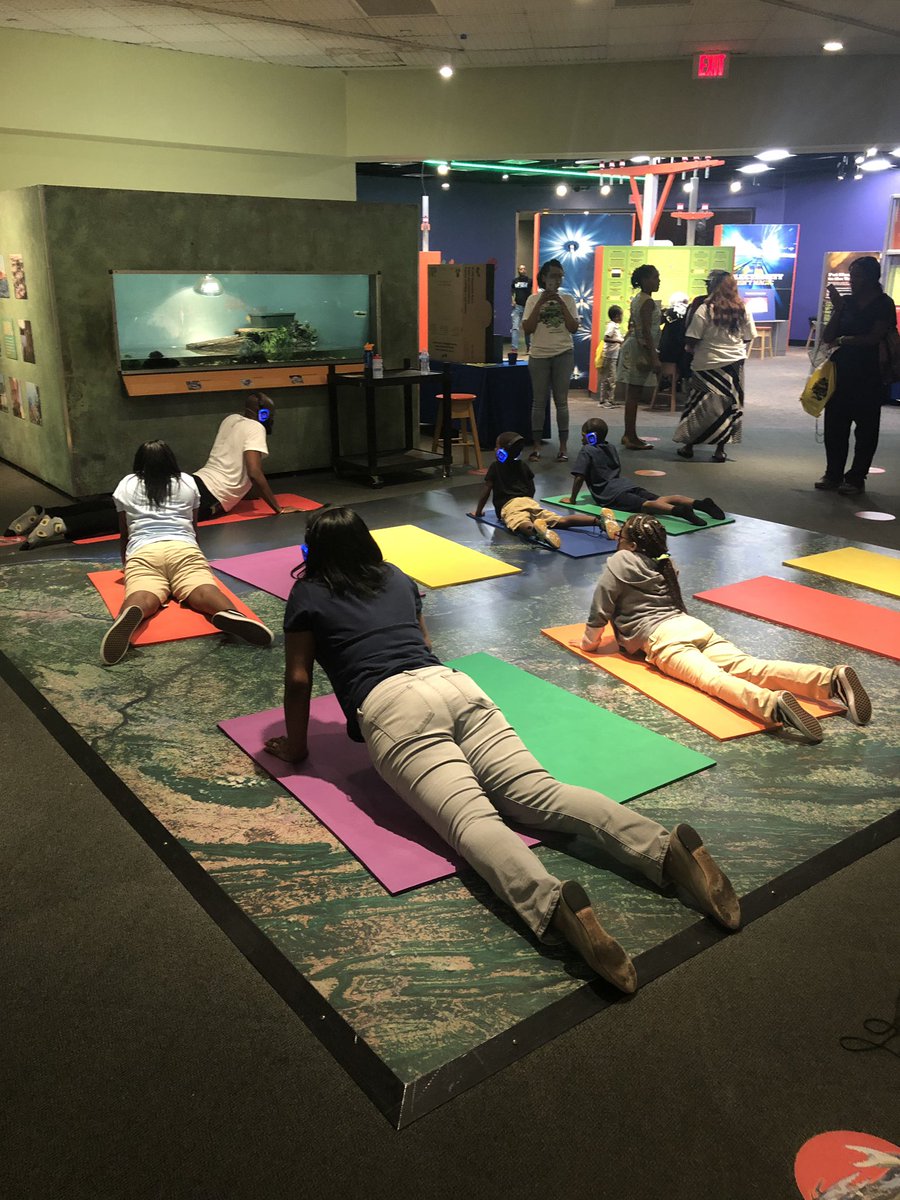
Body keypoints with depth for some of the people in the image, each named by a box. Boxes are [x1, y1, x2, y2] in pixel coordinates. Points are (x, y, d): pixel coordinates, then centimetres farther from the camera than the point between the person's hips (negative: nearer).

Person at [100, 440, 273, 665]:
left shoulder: (126, 485, 24)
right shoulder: (187, 482, 26)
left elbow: (124, 534, 31)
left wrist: (126, 563, 49)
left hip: (142, 552, 0)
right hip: (184, 549, 1)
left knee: (142, 597, -27)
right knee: (203, 590, -24)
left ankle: (131, 613, -63)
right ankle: (228, 613, -58)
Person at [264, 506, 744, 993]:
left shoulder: (307, 596, 15)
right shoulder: (397, 578, 29)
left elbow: (298, 680, 14)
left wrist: (295, 746, 27)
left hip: (389, 707, -5)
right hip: (452, 683, 5)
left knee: (471, 818, -24)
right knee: (539, 793, -11)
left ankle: (550, 901, -52)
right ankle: (667, 846, -31)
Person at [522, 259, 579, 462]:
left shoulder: (567, 299, 4)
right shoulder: (533, 299, 2)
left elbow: (573, 328, -4)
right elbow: (527, 329, -8)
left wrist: (561, 304, -11)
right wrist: (541, 303, -13)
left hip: (563, 355, 0)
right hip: (539, 355, 0)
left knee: (561, 401, 0)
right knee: (539, 401, 3)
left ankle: (563, 446, 3)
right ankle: (536, 446, 8)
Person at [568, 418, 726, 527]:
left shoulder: (586, 451, 5)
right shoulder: (611, 448, 28)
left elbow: (579, 477, -4)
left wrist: (573, 499, 6)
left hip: (611, 494, -7)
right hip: (626, 485, 7)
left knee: (645, 505, -30)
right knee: (661, 499, -9)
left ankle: (678, 510, -56)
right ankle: (699, 503, -27)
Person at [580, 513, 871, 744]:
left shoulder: (618, 563, 9)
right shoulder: (663, 563, 31)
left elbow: (599, 612, 6)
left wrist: (588, 642, 23)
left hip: (661, 638, -7)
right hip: (693, 626, 7)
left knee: (711, 678, -31)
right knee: (749, 668, -15)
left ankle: (772, 704, -61)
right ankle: (832, 679, -36)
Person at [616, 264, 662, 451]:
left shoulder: (637, 299, 15)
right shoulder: (648, 302, -14)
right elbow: (646, 331, -21)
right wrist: (654, 357, -23)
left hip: (633, 346, 10)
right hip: (641, 349, -10)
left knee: (633, 394, 13)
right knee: (635, 394, -7)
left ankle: (629, 435, 19)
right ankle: (631, 438, -5)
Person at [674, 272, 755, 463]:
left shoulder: (705, 309, -12)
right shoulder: (742, 310, 3)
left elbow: (691, 340, -12)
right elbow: (748, 339, 7)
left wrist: (690, 349, 8)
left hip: (707, 365, -3)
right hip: (735, 364, 4)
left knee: (698, 404, 7)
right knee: (728, 406, 9)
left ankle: (689, 446, 14)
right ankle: (720, 450, 9)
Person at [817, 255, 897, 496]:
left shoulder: (883, 304, -5)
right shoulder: (846, 302, 8)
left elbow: (875, 338, -15)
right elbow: (827, 337, 3)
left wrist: (843, 340, -6)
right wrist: (838, 309, -7)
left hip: (869, 377, -5)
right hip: (841, 373, 5)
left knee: (865, 430, 2)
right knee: (834, 427, 5)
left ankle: (856, 478, 6)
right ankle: (833, 475, 13)